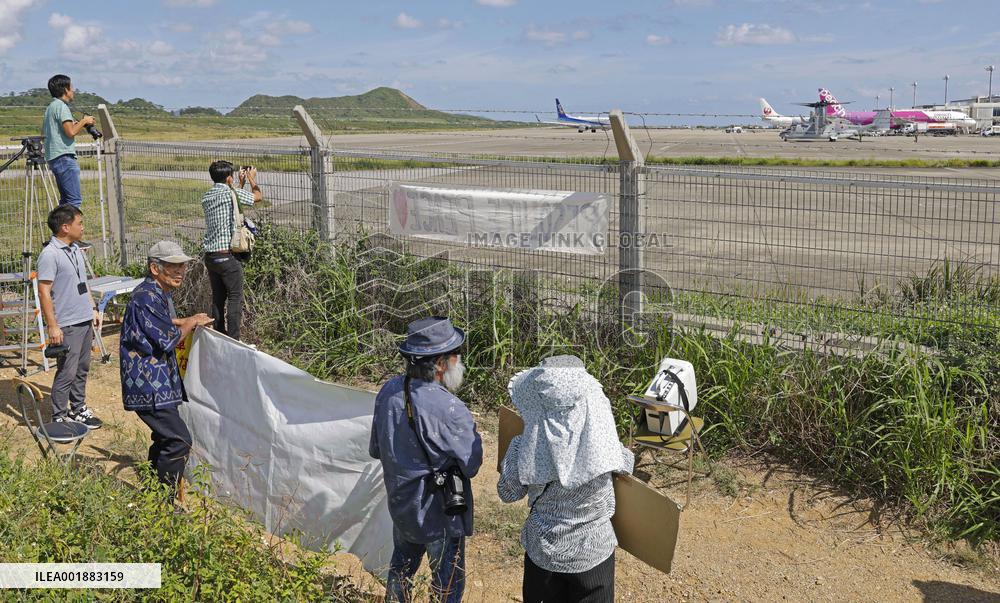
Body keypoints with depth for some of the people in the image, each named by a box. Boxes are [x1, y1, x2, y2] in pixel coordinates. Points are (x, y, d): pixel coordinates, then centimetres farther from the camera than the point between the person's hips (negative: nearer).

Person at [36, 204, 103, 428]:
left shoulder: (76, 249, 11)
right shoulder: (50, 254, -16)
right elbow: (44, 292, -18)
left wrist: (93, 308, 20)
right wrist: (52, 326, -20)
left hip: (85, 320, 8)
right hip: (66, 325, -8)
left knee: (82, 369, 17)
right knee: (67, 373, -3)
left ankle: (78, 409, 29)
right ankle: (59, 418, 8)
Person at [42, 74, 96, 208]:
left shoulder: (50, 107, 20)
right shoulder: (61, 106, -9)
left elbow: (44, 132, 26)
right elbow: (71, 132, -20)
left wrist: (76, 125, 23)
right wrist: (84, 121, -3)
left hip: (54, 157, 10)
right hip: (64, 157, -10)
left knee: (65, 199, 13)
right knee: (75, 199, -14)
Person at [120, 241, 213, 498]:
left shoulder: (159, 294, 13)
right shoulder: (146, 296, -19)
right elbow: (167, 340, -20)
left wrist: (190, 321, 15)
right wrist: (191, 323, -4)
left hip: (157, 383, 11)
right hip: (148, 386, -11)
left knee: (165, 438, 20)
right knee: (179, 441, -12)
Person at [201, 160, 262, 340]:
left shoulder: (207, 196, 10)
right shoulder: (231, 193, -10)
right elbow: (258, 196, 4)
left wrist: (240, 184, 35)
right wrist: (252, 179, 21)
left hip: (210, 255, 7)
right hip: (227, 256, -7)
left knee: (217, 298, 13)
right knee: (235, 298, -2)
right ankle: (233, 339, -4)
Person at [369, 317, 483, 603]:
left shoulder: (388, 391, -11)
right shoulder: (448, 410, -32)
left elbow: (376, 450, 2)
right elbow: (471, 464, -19)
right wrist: (470, 430, -3)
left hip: (400, 504, 7)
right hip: (439, 514, -6)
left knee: (400, 568, 29)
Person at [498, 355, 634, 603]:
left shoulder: (530, 446, -23)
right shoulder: (604, 442, -23)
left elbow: (508, 493, -6)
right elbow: (626, 464, 0)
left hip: (543, 552, 1)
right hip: (594, 552, 0)